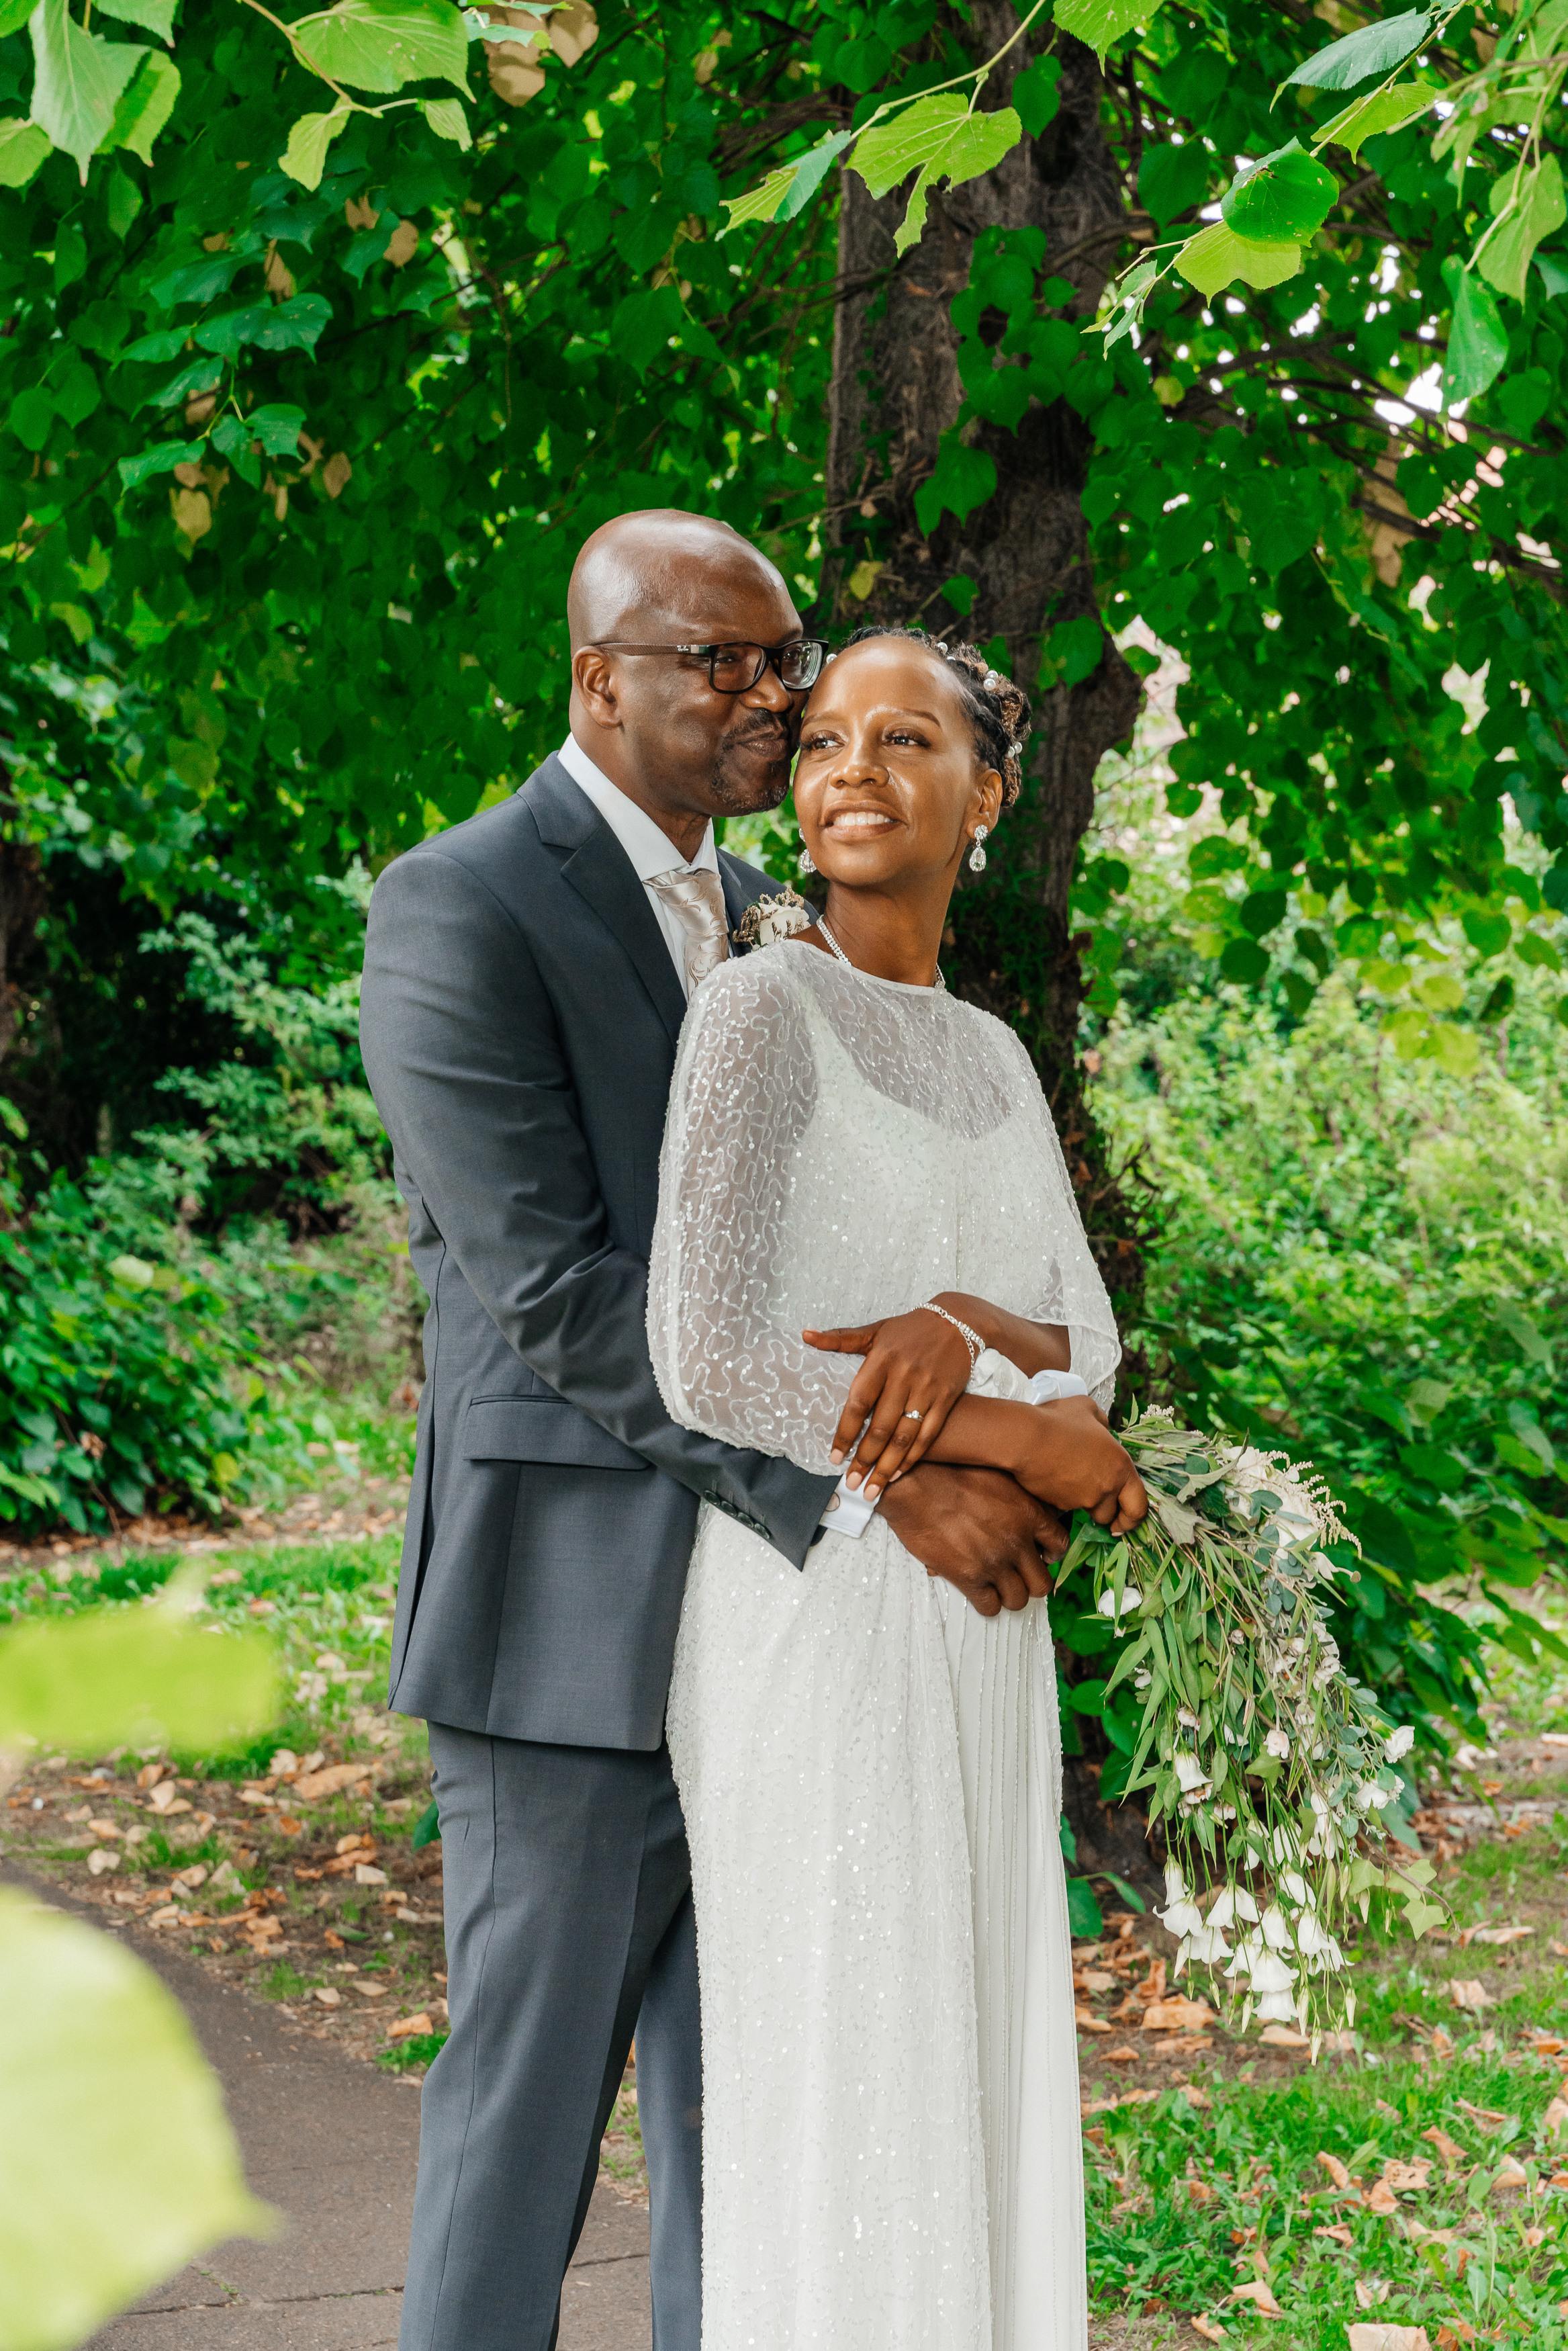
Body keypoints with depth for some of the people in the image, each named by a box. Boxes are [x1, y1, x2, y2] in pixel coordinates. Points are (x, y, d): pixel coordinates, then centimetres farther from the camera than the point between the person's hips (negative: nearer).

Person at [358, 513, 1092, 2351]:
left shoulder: (751, 912, 14)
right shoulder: (459, 910, -12)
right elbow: (556, 1294, -20)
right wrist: (875, 1484, -23)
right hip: (576, 1617, -7)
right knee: (528, 2104, 2)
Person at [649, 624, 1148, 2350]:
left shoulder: (993, 1057, 13)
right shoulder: (759, 1010, -11)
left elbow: (1090, 1349, 5)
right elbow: (706, 1364, -20)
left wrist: (957, 1327, -19)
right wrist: (1022, 1439, -14)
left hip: (972, 1627, 8)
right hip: (813, 1609, -7)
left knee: (959, 2068, 12)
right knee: (829, 2086, -2)